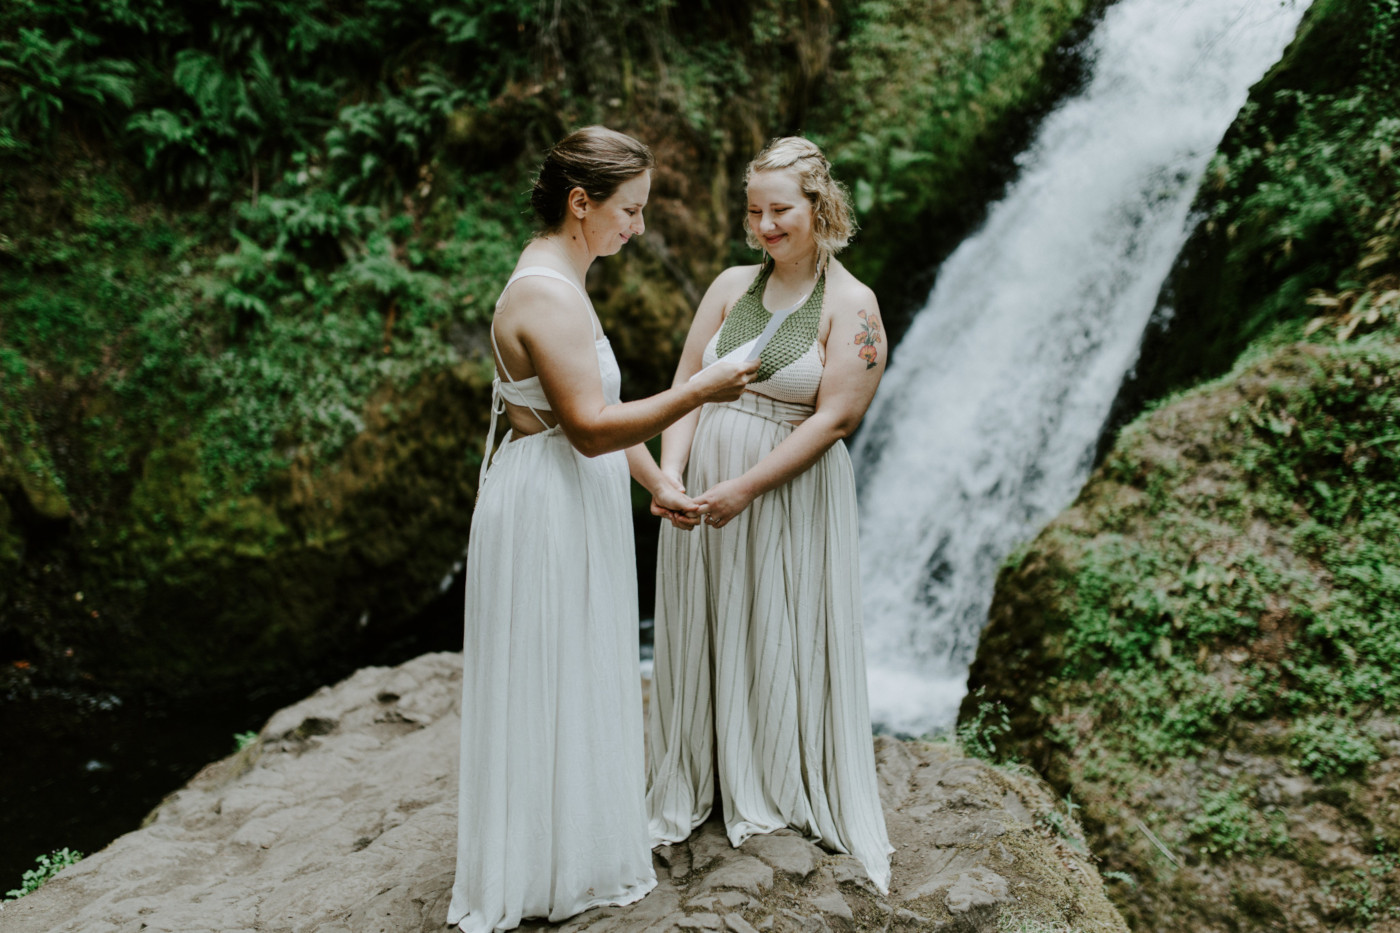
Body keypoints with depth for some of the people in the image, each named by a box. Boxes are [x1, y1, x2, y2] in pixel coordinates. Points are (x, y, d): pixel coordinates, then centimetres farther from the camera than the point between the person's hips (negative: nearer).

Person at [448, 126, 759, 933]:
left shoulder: (560, 281, 11)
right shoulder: (549, 296, -22)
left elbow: (603, 405, 13)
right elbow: (591, 427, -26)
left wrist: (658, 483, 11)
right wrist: (700, 392, -23)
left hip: (571, 508, 10)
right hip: (545, 510, -10)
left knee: (577, 683, 21)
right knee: (549, 692, 5)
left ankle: (576, 842, 39)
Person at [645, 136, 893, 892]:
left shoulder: (851, 305, -7)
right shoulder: (731, 286, 6)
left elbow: (834, 418, -14)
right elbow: (686, 386, 3)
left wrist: (746, 487, -19)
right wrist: (671, 473, -12)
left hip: (790, 498, -4)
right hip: (703, 488, 4)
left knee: (782, 642, 8)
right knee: (700, 634, 13)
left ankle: (781, 795, 29)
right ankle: (692, 787, 31)